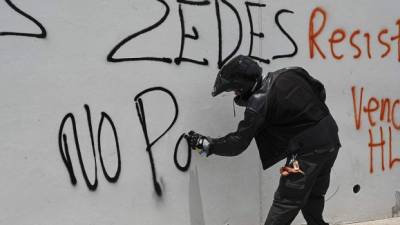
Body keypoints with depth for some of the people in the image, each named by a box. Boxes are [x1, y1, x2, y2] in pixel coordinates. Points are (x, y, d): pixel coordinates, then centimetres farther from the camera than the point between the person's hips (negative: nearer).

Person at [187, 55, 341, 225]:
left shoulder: (259, 102, -17)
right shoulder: (289, 74, 3)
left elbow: (238, 143, -11)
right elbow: (320, 92, 15)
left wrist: (206, 144, 0)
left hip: (308, 150, -8)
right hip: (332, 138, 8)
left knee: (285, 202, 0)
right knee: (313, 201, 21)